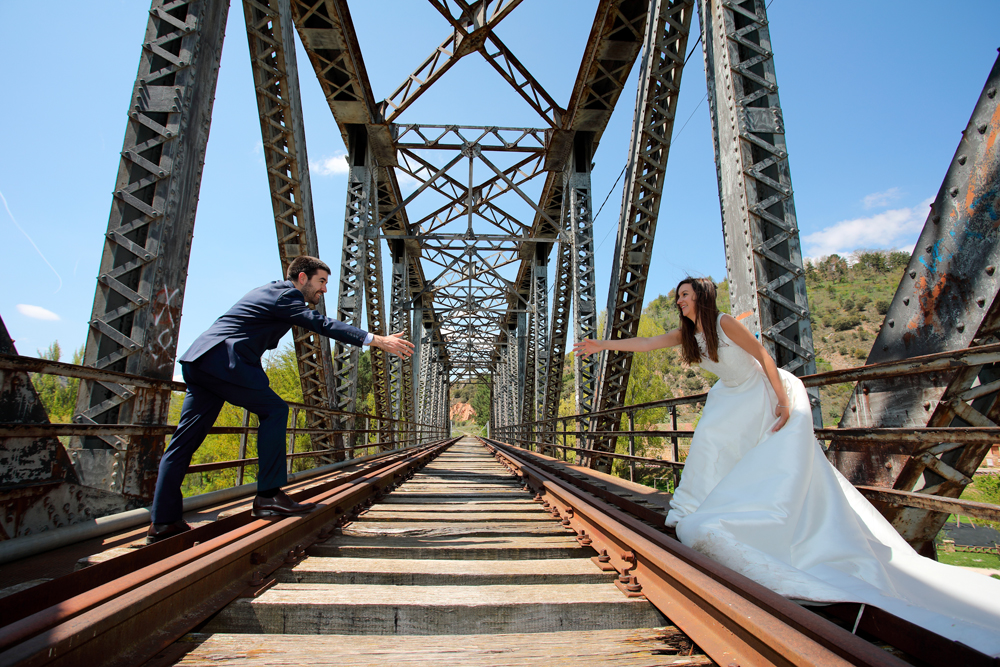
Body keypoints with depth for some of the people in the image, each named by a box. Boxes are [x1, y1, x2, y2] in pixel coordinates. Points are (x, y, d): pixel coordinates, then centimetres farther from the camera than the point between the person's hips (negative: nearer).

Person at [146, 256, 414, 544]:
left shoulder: (275, 291, 23)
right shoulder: (285, 295, -7)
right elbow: (322, 324, -19)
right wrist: (377, 340, -25)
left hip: (198, 360, 10)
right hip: (222, 360, -10)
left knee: (186, 439, 8)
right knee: (273, 410, -9)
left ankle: (163, 521, 13)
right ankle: (268, 496, -11)